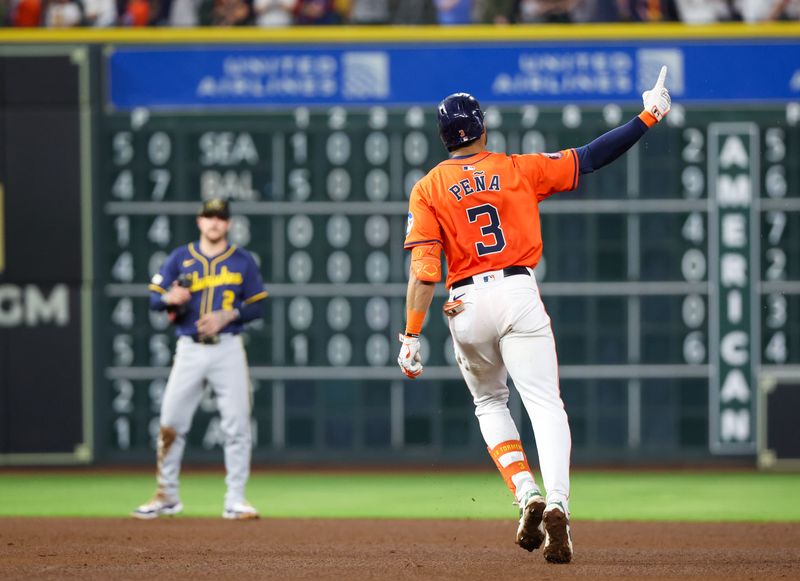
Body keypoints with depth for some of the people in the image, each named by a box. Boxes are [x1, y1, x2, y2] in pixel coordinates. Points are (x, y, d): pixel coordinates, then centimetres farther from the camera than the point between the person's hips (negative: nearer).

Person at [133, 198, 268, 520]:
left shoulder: (243, 261, 6)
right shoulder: (180, 258, 8)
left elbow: (257, 306, 6)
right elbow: (155, 298, 4)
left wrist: (228, 315, -12)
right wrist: (170, 299, -19)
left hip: (228, 348, -1)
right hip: (189, 350, 1)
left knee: (237, 425, -5)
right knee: (171, 424, -1)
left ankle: (236, 500, 1)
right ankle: (167, 496, 11)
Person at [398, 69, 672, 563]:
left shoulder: (428, 189, 4)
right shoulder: (520, 170, 5)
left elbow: (423, 270, -5)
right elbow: (592, 157, 5)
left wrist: (412, 337, -7)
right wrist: (649, 115, 12)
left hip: (467, 303, 1)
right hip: (519, 293, -1)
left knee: (490, 403, 21)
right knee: (545, 405, -4)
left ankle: (528, 495, 0)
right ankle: (557, 503, -27)